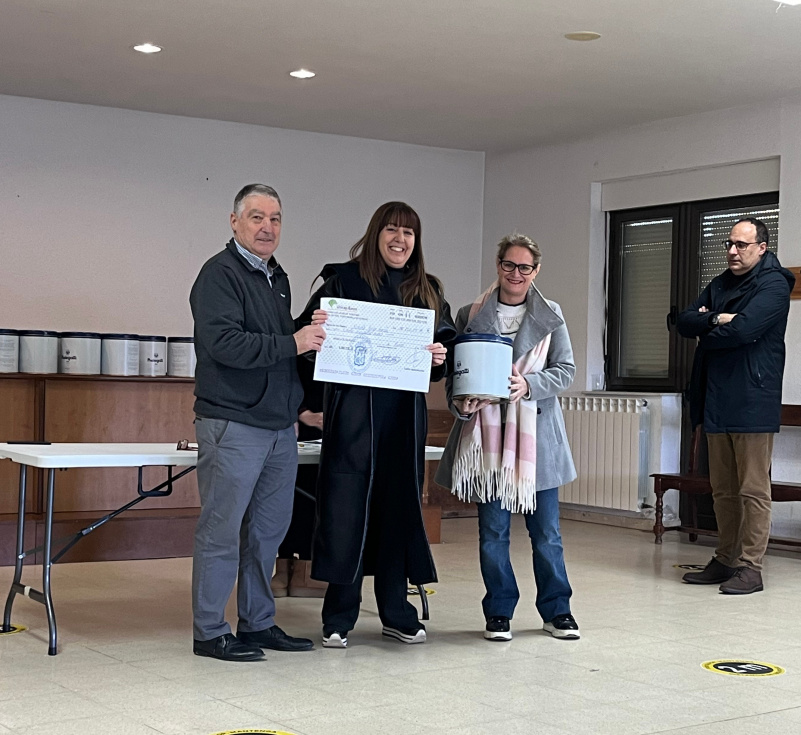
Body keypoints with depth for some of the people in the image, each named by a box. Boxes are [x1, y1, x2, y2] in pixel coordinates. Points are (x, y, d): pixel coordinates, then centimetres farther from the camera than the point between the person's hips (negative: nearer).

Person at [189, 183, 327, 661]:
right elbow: (224, 343, -21)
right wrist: (292, 343, -20)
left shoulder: (277, 278, 18)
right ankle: (210, 633, 7)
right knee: (222, 531, -2)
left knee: (269, 530, 13)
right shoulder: (221, 274, -8)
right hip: (233, 425, -8)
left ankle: (258, 623, 24)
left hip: (280, 425, 9)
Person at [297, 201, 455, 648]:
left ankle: (397, 612, 19)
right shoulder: (343, 280, 2)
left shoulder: (428, 292, 14)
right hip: (353, 412, -4)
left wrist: (439, 359, -4)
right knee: (346, 506, -4)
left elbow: (445, 349, 18)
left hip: (406, 414, 4)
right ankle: (339, 618, 7)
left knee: (399, 505, 9)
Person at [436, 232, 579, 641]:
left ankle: (556, 610, 18)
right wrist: (460, 404, -12)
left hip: (536, 435, 0)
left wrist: (528, 384, -16)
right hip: (486, 435, 0)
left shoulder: (551, 317, 7)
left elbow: (566, 370, 1)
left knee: (545, 530, 5)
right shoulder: (470, 316, 7)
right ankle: (499, 612, 16)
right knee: (493, 530, 4)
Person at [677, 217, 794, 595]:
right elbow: (685, 322, 8)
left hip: (752, 402, -8)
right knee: (723, 489, 12)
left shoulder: (773, 285, -7)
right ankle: (725, 560, 20)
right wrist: (718, 319, -11)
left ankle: (750, 567, 0)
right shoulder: (720, 285, 19)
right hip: (716, 400, 8)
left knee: (753, 489, -3)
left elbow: (743, 329, -21)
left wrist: (706, 332, -2)